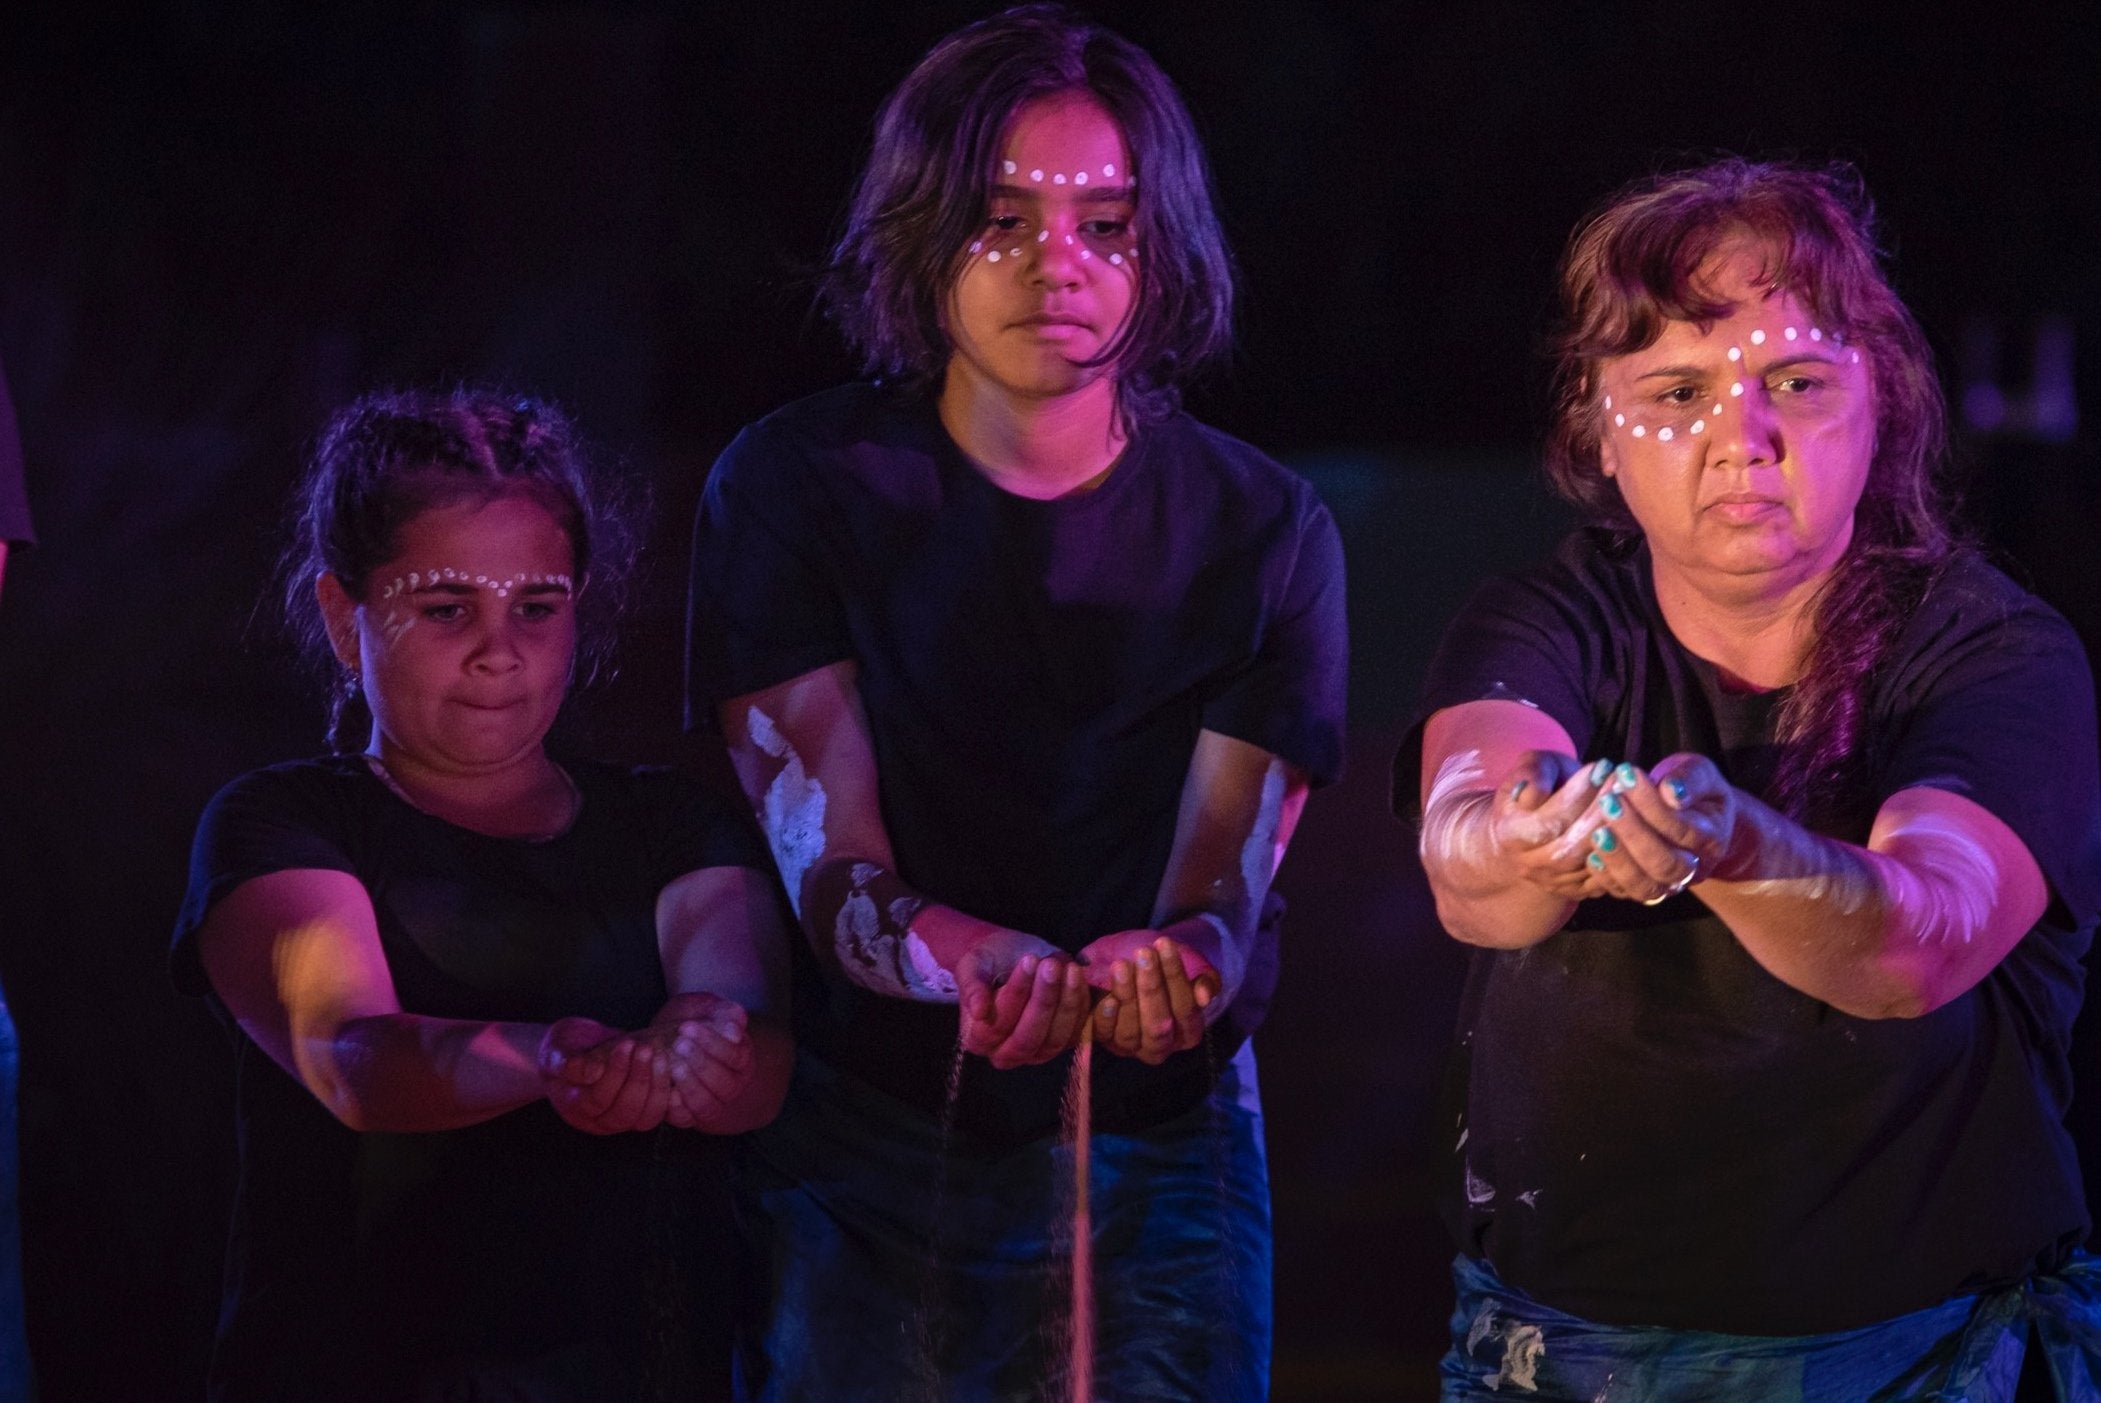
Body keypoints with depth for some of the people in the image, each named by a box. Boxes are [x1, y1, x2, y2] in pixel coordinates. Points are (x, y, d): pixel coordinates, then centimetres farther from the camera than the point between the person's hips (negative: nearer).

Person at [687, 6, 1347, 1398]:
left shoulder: (1262, 529, -3)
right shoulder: (795, 485, -6)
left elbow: (1228, 878, -11)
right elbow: (824, 859, -15)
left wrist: (1176, 966, -36)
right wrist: (969, 963, -37)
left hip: (1154, 1155, 1)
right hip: (862, 1146, -1)